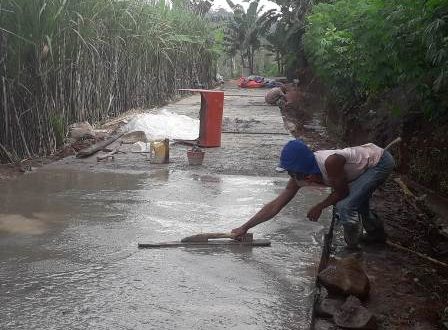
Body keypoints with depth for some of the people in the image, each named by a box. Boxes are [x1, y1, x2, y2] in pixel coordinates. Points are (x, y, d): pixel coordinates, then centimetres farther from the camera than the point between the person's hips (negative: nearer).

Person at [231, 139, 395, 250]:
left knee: (345, 206, -20)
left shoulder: (330, 162, -39)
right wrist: (245, 227, -10)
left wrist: (319, 207, -10)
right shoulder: (299, 176, -14)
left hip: (380, 162, -8)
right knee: (357, 202, 26)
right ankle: (377, 233, 53)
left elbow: (342, 192, -21)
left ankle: (353, 250, 3)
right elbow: (275, 205, -10)